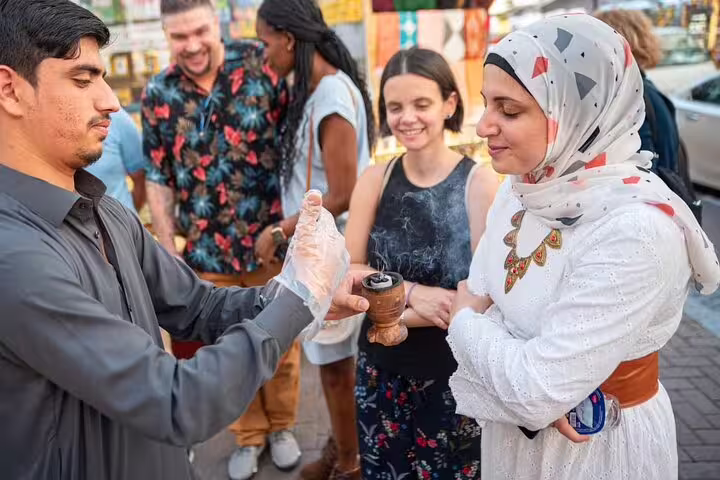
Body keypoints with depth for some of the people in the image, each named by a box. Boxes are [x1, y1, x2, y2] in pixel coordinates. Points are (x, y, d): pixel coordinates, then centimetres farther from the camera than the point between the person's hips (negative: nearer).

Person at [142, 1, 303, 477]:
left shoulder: (261, 64, -9)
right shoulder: (158, 95, -1)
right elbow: (159, 178, 5)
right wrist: (168, 248, 2)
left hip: (273, 238, -1)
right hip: (207, 249, 2)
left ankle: (282, 426, 38)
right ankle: (248, 435, 37)